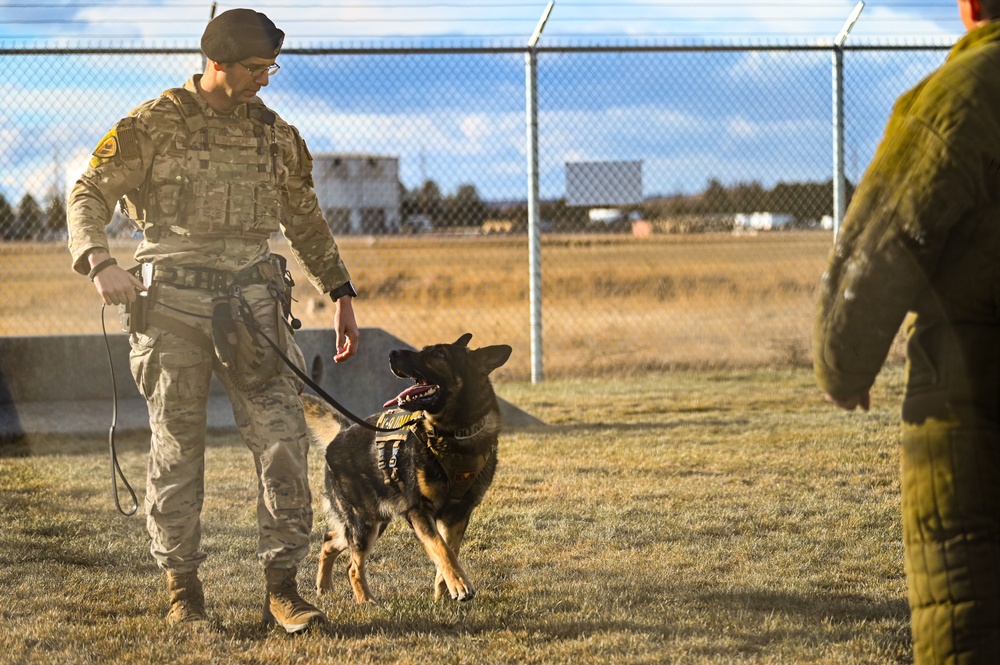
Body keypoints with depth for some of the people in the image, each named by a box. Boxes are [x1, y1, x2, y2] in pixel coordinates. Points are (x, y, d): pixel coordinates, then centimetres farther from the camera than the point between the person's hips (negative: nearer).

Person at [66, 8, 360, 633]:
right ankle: (182, 587, 14)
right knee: (177, 448, 3)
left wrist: (341, 293, 19)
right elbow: (89, 194, -3)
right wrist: (100, 261, -21)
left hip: (251, 301, 3)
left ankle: (282, 587, -2)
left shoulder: (276, 133, 11)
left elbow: (305, 220, 22)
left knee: (284, 437, -6)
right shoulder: (154, 124, -3)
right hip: (173, 301, -3)